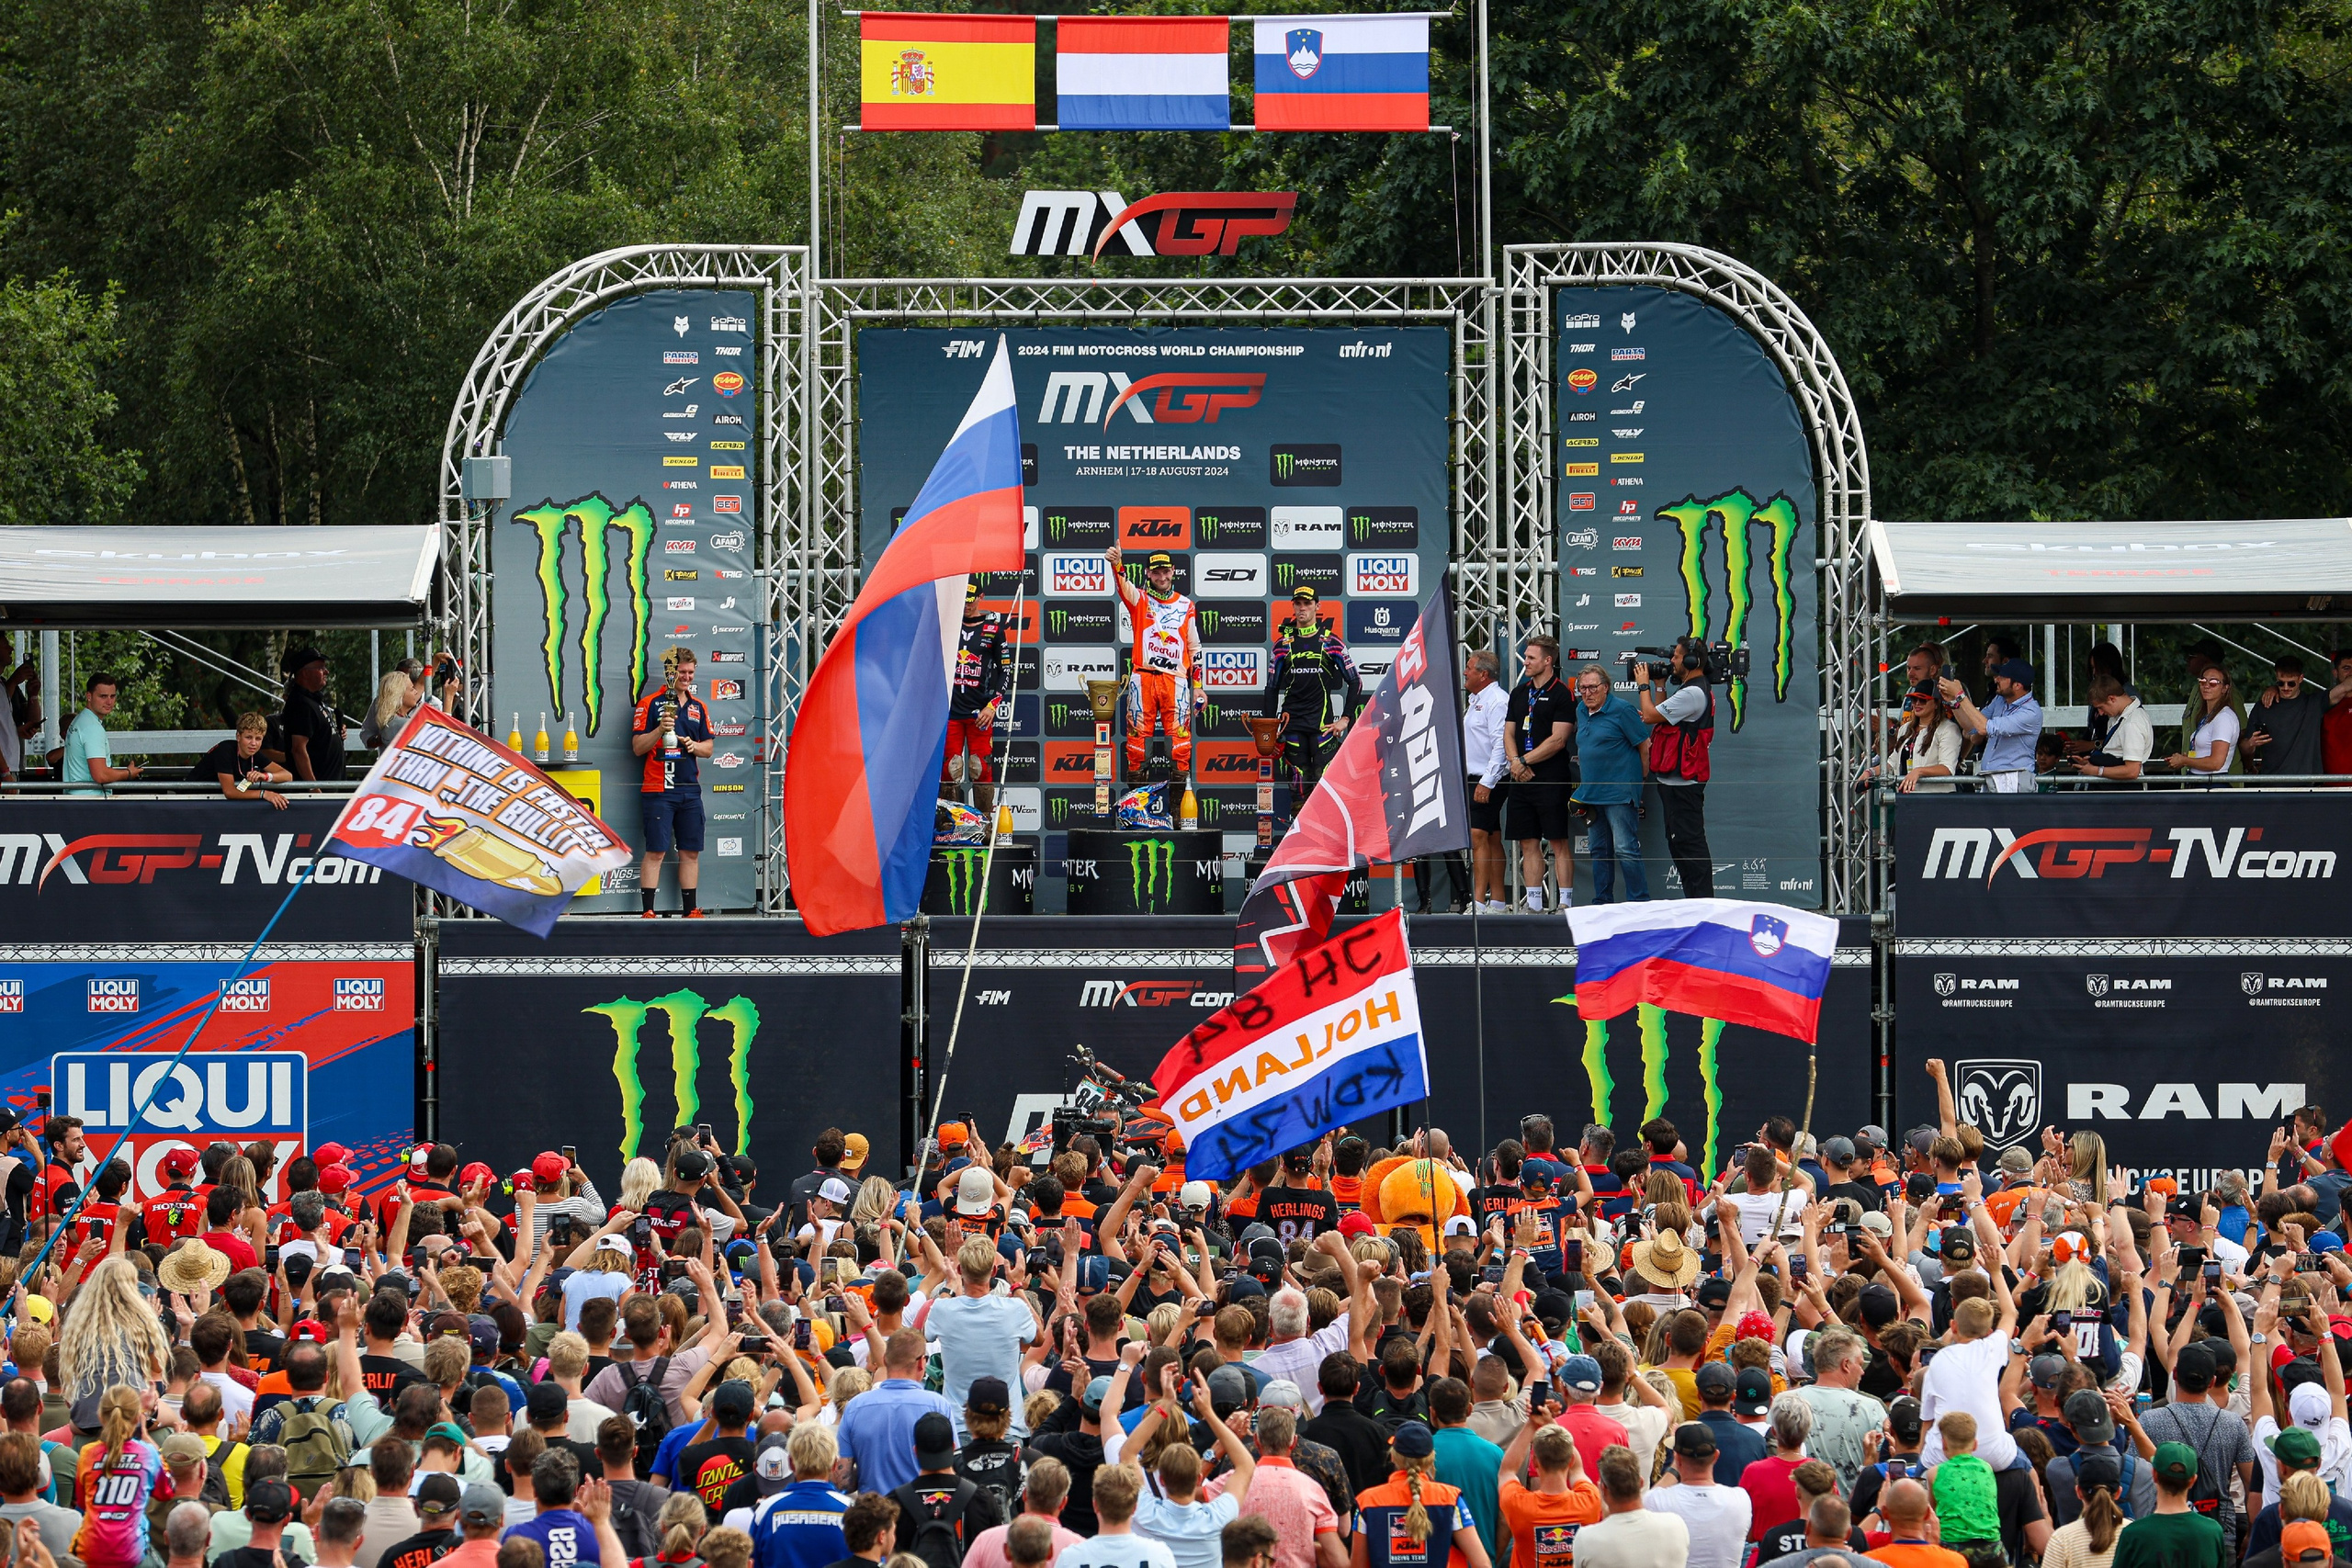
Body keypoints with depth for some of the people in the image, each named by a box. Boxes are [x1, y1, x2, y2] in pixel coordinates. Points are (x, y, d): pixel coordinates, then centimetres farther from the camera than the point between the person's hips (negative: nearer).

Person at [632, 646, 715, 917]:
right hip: (658, 790, -5)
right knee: (655, 852, -7)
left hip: (690, 789, 5)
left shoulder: (698, 707, 15)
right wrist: (660, 730, -20)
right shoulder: (650, 704, -1)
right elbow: (637, 747, -5)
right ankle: (648, 912, -6)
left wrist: (695, 746, -3)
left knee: (691, 852, 6)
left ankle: (691, 910, 13)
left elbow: (709, 747, 18)